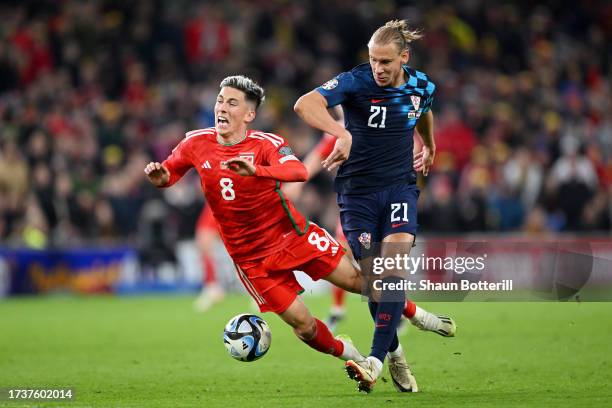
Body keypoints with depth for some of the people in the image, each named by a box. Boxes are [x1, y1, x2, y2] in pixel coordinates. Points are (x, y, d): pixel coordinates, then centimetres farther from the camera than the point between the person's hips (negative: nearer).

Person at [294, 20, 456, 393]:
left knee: (393, 268, -19)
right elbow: (305, 104, -34)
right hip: (358, 190, -1)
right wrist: (341, 133, -50)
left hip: (400, 187, 2)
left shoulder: (422, 86, -3)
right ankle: (395, 353, 23)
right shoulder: (356, 82, -16)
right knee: (373, 279, 0)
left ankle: (375, 362, -25)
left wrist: (430, 148, 39)